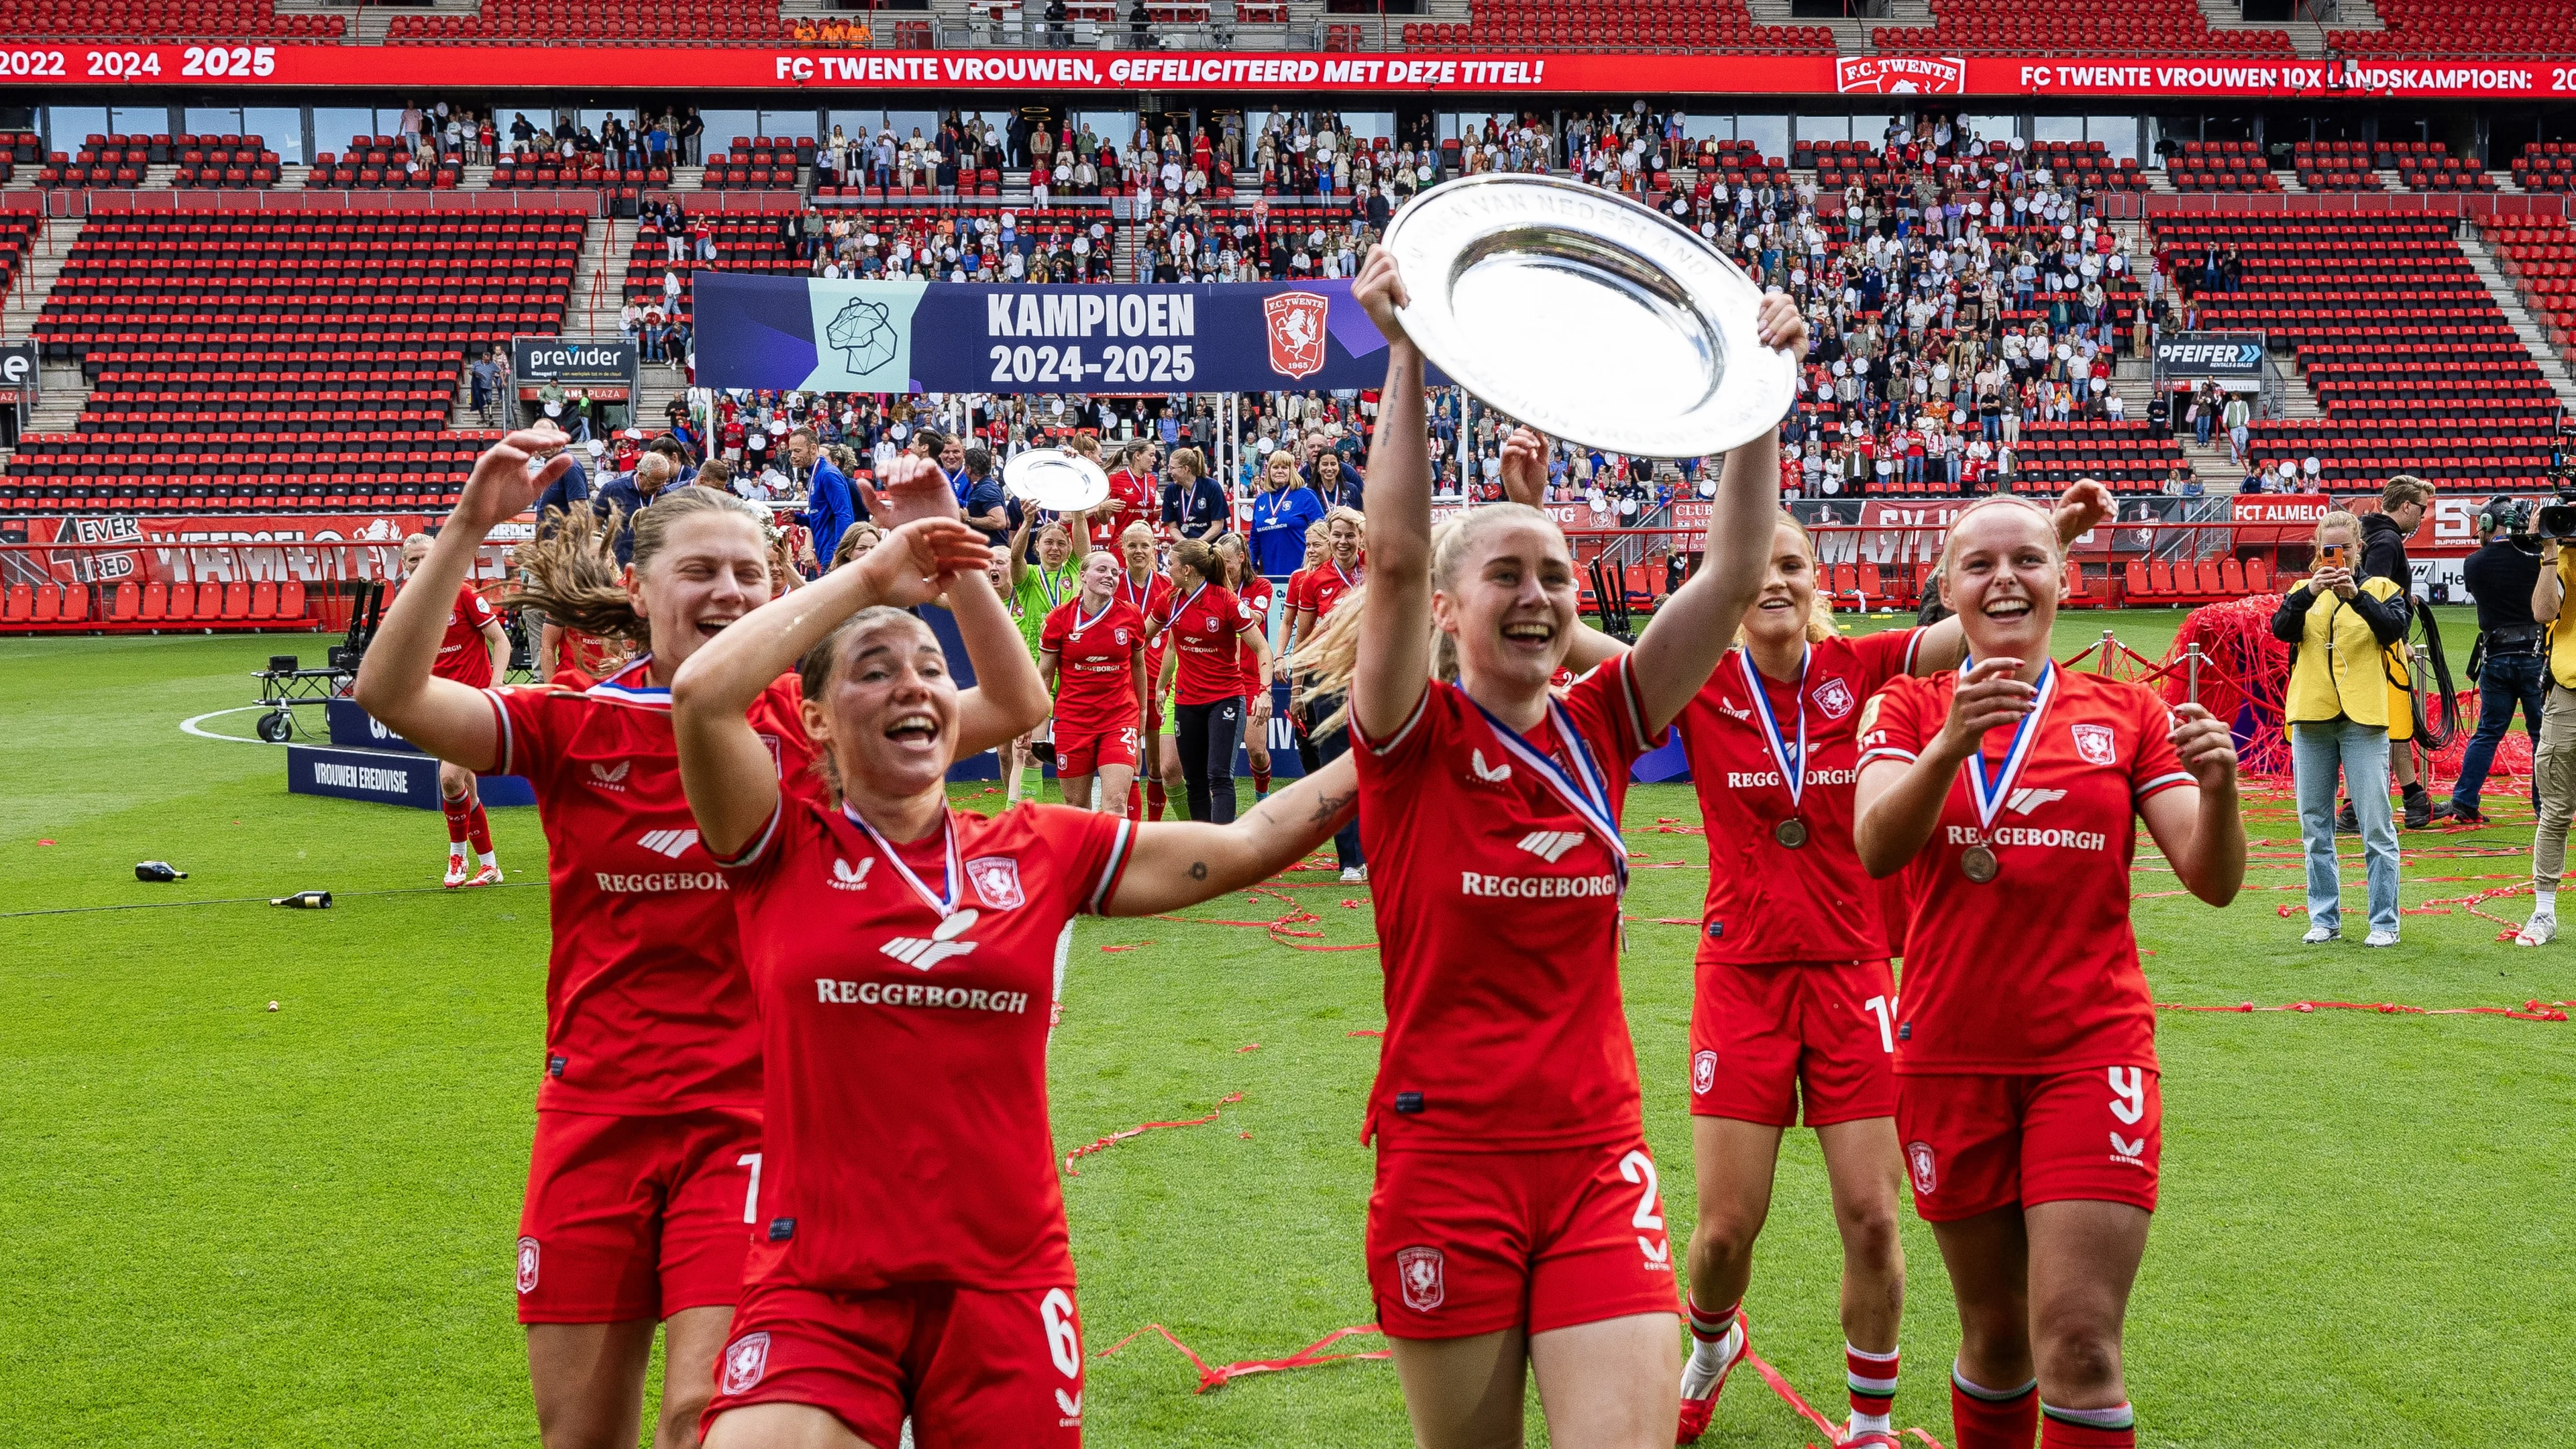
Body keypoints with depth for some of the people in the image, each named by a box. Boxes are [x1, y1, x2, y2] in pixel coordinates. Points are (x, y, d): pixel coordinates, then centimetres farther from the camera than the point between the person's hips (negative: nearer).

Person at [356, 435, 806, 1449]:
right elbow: (389, 693, -15)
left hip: (743, 1117, -1)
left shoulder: (796, 725, -1)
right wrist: (467, 527, -25)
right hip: (593, 1118, 2)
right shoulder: (576, 727, 0)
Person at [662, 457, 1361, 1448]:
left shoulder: (1039, 852, 6)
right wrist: (873, 575, -8)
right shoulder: (784, 851, 0)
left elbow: (1247, 845, 6)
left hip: (1005, 1287, 3)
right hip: (819, 1289, -2)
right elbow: (701, 694, -16)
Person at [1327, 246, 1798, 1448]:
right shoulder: (1416, 739, -4)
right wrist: (1404, 357, -23)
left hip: (1598, 1157, 3)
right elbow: (1394, 557, -20)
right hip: (1447, 1160, -2)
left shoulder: (1596, 731, 6)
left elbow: (1735, 576, -1)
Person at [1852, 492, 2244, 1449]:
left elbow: (2213, 882, -3)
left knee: (2079, 1347, -10)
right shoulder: (1910, 710, 3)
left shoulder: (2127, 714, 4)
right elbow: (1876, 848, -15)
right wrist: (1952, 744, -33)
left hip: (2090, 1049, -1)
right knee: (1995, 1337, 11)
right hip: (1951, 1056, 1)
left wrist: (2218, 788, -24)